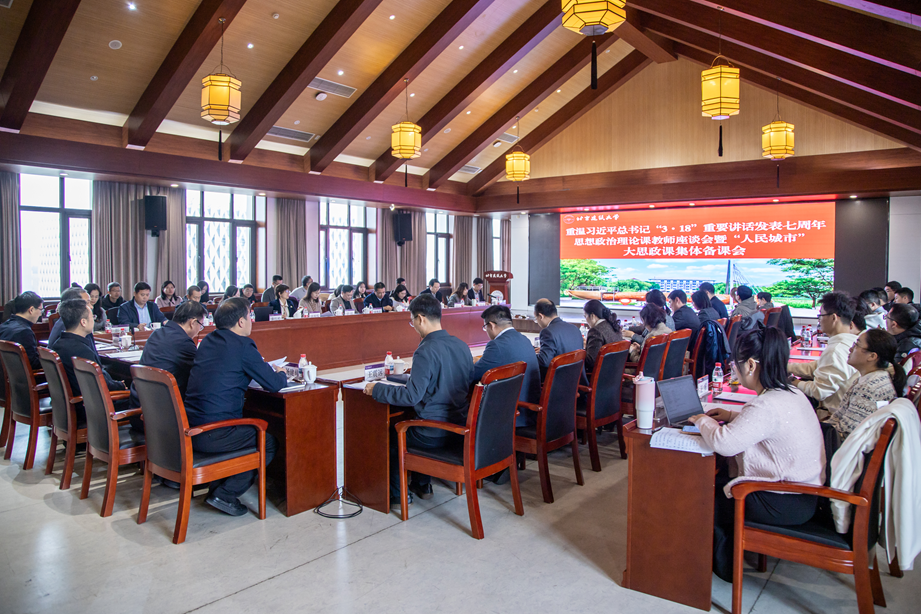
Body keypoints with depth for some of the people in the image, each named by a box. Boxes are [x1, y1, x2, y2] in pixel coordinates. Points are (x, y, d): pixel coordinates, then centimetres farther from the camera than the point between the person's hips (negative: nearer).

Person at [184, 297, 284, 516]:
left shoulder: (208, 341, 13)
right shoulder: (242, 345, -11)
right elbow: (274, 384, -9)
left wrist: (272, 372, 24)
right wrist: (281, 373, 15)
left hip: (189, 429, 8)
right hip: (211, 436, -8)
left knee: (252, 430, 27)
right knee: (269, 442, 7)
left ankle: (216, 488, 24)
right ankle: (225, 494, 2)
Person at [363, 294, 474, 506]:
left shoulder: (426, 352, -22)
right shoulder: (461, 345, 3)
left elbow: (411, 396, -24)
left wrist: (376, 390, -11)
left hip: (435, 433, -8)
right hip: (461, 426, 8)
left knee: (390, 433, 17)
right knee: (408, 422, 32)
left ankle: (397, 494, 25)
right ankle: (422, 485, 37)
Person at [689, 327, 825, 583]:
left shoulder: (767, 405, -28)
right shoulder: (792, 393, 3)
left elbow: (724, 443, -29)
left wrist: (703, 421, -10)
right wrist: (732, 415, 14)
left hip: (785, 504, -9)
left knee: (709, 489, 8)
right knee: (718, 472, 16)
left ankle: (724, 565, 29)